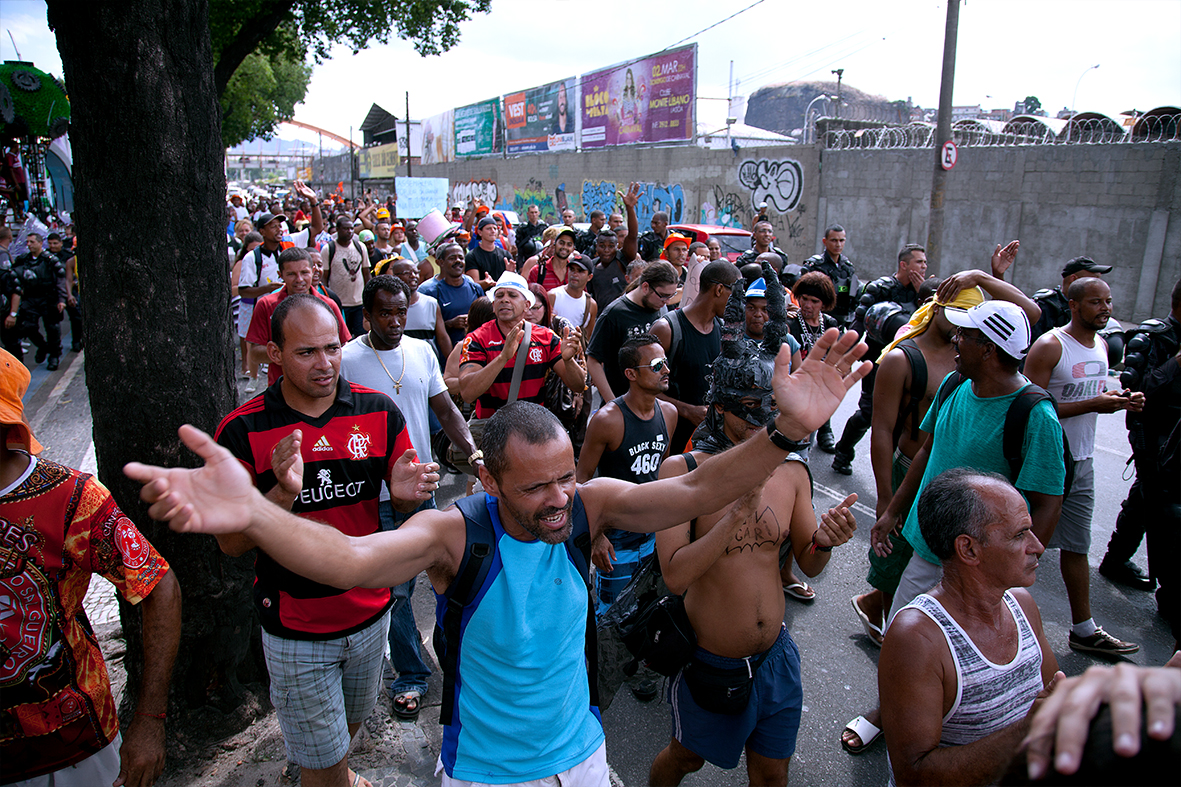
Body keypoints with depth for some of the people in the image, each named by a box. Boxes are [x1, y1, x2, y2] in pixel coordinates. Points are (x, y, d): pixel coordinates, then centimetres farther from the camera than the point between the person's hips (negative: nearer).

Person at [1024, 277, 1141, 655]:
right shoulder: (1050, 346, -15)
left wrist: (1120, 401, 1)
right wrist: (1094, 404, -23)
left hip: (1083, 463, 8)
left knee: (1077, 546, 16)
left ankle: (1084, 629, 27)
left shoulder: (1101, 345, 11)